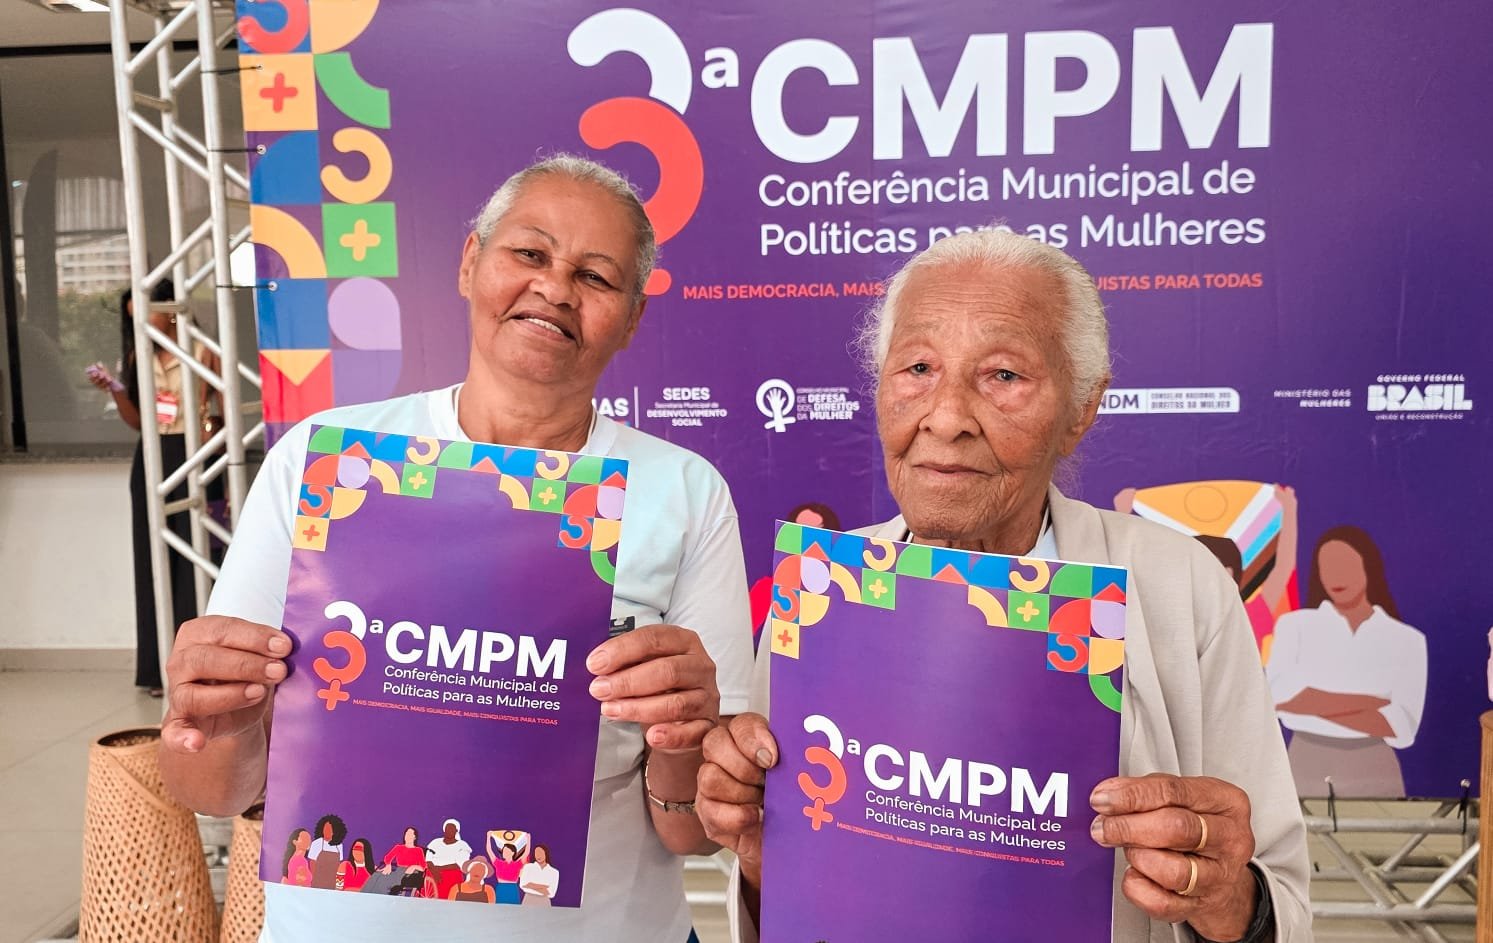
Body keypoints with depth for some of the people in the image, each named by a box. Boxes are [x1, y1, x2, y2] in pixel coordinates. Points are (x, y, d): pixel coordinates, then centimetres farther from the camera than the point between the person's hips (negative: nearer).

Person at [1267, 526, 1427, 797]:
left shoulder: (1406, 640, 1)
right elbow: (1278, 697, -15)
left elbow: (1403, 727, -9)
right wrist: (1369, 702, -14)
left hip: (1373, 772, 0)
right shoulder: (1295, 625, 1)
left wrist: (1312, 705, -13)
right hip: (1306, 767, 0)